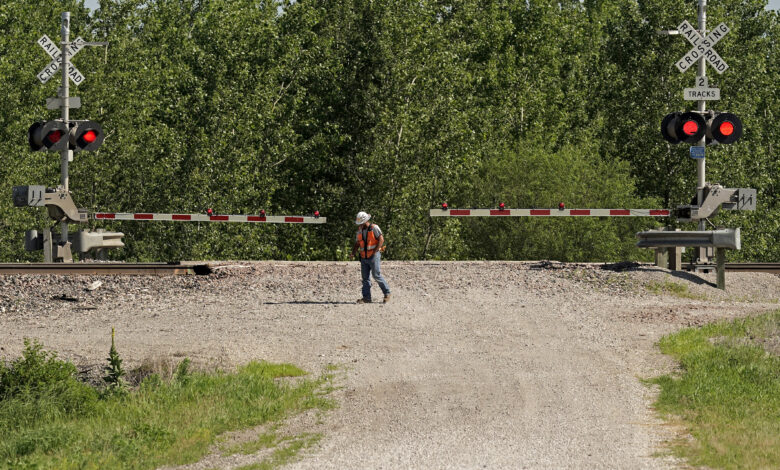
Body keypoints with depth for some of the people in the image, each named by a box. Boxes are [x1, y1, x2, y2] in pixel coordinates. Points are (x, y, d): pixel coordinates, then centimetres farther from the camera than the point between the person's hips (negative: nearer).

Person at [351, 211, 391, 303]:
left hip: (374, 256, -6)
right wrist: (353, 253, 0)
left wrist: (375, 252, -18)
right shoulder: (360, 230, 14)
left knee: (377, 275, -10)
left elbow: (381, 239, -13)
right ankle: (366, 297, 3)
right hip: (364, 257, 6)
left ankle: (387, 293, 3)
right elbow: (357, 243, 18)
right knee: (365, 277, 2)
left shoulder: (374, 228, -5)